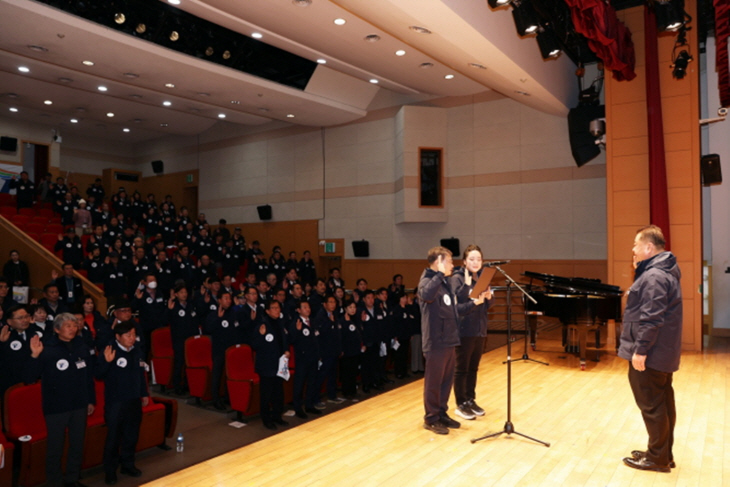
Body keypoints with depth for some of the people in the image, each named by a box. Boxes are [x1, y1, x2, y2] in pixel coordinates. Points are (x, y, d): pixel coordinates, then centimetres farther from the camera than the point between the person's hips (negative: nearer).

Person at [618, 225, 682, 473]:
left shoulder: (654, 276, -21)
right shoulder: (664, 271, 14)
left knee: (651, 406, 0)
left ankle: (658, 458, 11)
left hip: (650, 354, -11)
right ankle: (664, 454, 26)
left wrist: (640, 350, -22)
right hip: (662, 352, 11)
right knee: (662, 403, 16)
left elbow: (651, 318, -26)